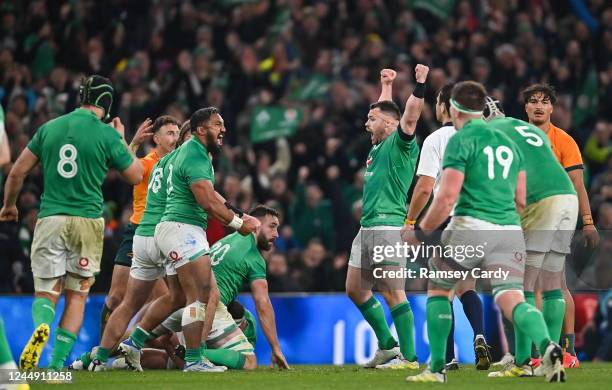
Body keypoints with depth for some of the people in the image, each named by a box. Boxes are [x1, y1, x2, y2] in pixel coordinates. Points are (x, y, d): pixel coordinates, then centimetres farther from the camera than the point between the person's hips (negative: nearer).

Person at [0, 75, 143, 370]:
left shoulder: (49, 128, 6)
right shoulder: (107, 135, -4)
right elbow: (135, 176, 6)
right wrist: (122, 139, 19)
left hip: (50, 220, 2)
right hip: (88, 221, -2)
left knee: (45, 292, 8)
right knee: (77, 295, 10)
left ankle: (41, 325, -27)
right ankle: (57, 364, 0)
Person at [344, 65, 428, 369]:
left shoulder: (400, 144, -5)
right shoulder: (378, 145, 19)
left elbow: (409, 117, -22)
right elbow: (384, 110, 36)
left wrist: (420, 85, -29)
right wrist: (386, 86, 44)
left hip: (388, 227, -10)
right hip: (367, 228, 10)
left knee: (392, 292, -12)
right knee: (355, 289, 12)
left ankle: (409, 356, -12)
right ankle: (387, 346, 19)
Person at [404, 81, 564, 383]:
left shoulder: (461, 140, -1)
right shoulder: (509, 143, 20)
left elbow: (447, 197, -10)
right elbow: (521, 201, 22)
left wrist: (421, 232, 1)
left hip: (471, 226, -5)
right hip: (510, 230, 5)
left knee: (438, 289, 16)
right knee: (512, 300, -5)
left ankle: (437, 367, 14)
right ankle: (547, 345, -35)